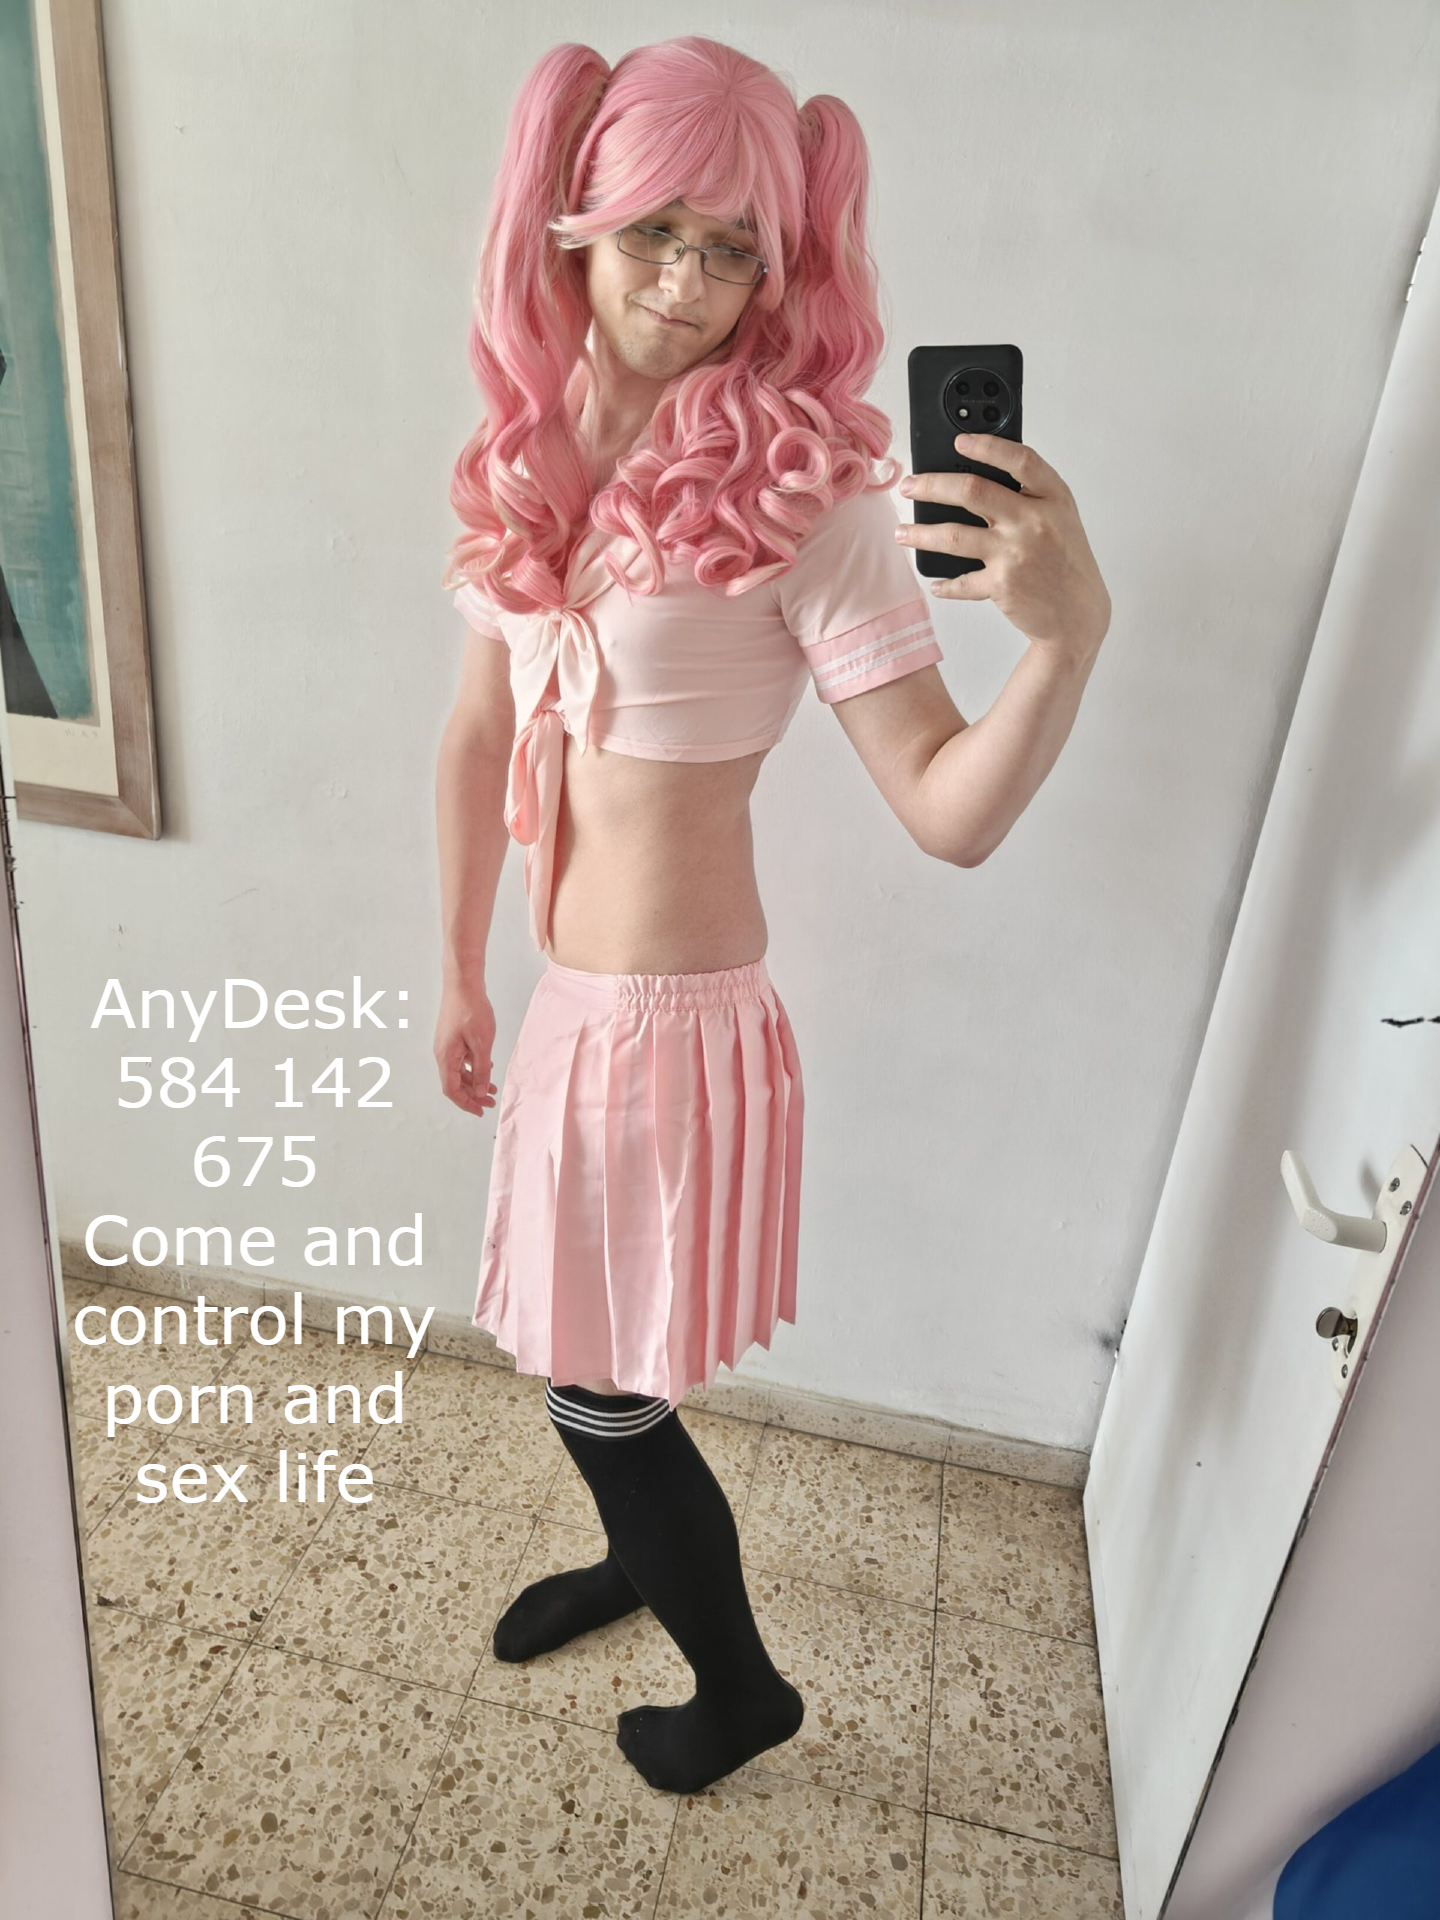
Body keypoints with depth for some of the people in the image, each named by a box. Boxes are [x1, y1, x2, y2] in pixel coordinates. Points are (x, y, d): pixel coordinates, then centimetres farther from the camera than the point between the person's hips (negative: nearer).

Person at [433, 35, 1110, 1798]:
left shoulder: (804, 499, -16)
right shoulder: (529, 464, 3)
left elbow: (951, 812, -19)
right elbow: (478, 741, 10)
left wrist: (1069, 635, -37)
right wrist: (463, 978, 15)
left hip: (681, 1023, -6)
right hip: (571, 1004, 6)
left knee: (602, 1388, 11)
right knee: (570, 1347, 24)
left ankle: (741, 1687, 42)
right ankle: (638, 1554, 58)